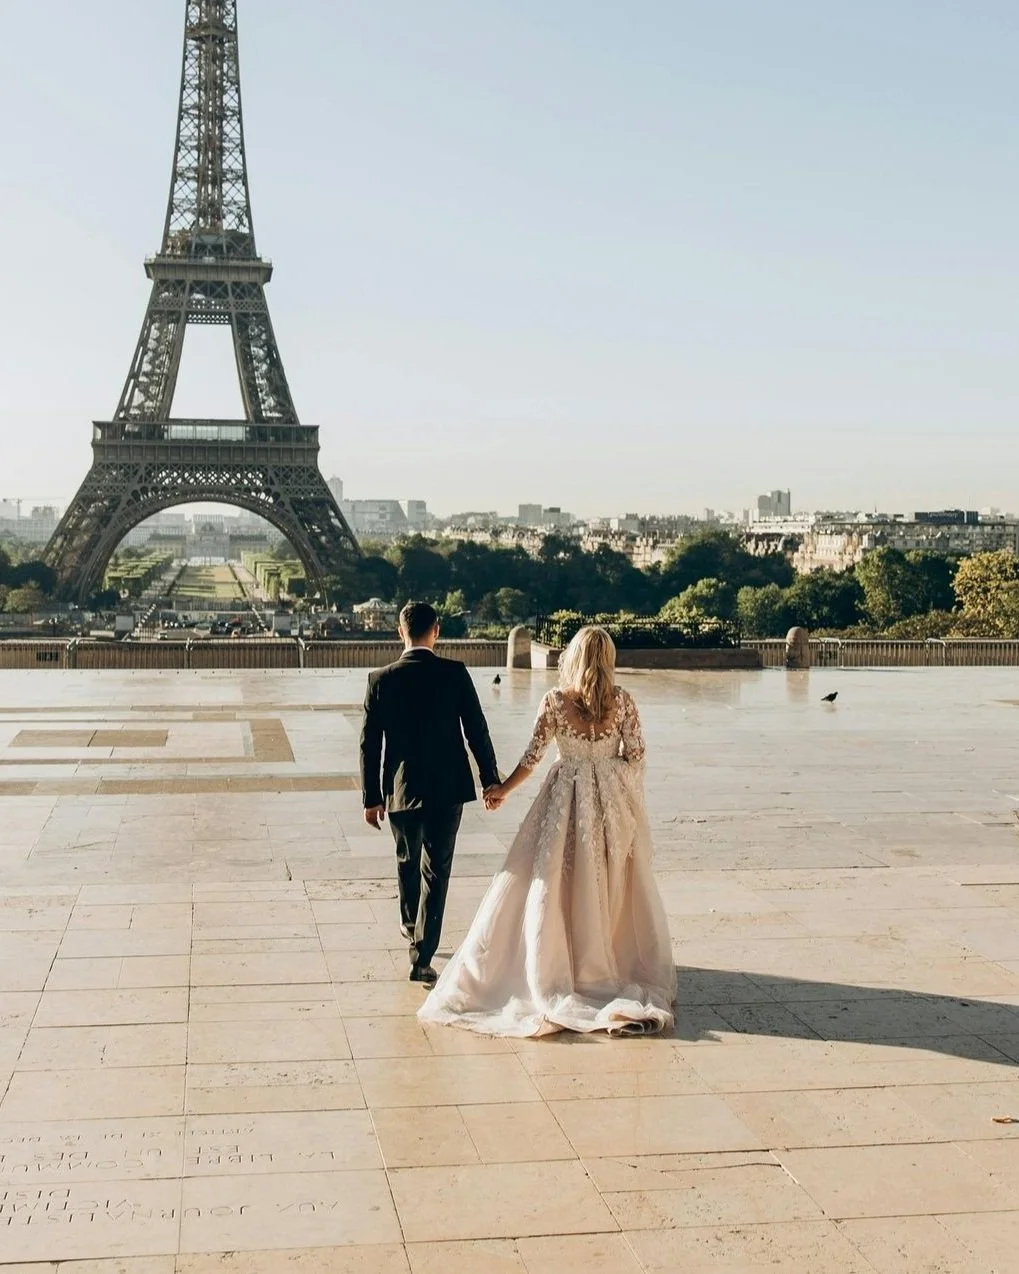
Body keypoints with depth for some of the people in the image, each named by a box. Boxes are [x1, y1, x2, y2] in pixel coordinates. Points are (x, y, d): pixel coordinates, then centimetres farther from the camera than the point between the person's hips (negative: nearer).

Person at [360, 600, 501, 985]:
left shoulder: (381, 679, -6)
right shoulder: (455, 674, -8)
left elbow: (370, 744, -3)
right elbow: (476, 730, -6)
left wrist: (371, 797, 4)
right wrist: (490, 779, 4)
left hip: (401, 790, 1)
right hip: (448, 788, -1)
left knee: (407, 862, 23)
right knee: (436, 870, 5)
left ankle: (411, 926, 46)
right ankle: (421, 957, 1)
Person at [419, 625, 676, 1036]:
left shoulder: (555, 701, -8)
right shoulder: (622, 701, -5)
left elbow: (533, 755, -5)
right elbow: (635, 755, -2)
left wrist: (502, 790, 7)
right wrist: (633, 802, 12)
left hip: (567, 799, -1)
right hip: (614, 800, 2)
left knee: (555, 881, 7)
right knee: (613, 883, 12)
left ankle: (557, 967, 11)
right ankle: (619, 962, 20)